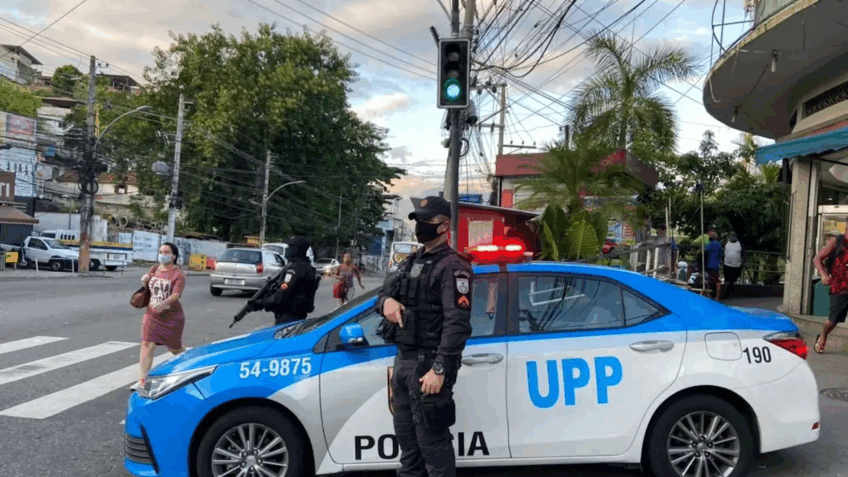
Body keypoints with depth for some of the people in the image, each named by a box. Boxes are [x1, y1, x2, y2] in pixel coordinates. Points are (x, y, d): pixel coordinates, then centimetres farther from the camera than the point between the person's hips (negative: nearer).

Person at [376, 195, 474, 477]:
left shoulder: (452, 267, -11)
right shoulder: (410, 263, 16)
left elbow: (457, 323, -20)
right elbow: (384, 293, 19)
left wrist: (440, 369, -26)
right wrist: (385, 301, -6)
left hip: (428, 363, -8)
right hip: (403, 360, 9)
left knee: (431, 441, -4)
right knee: (406, 437, 18)